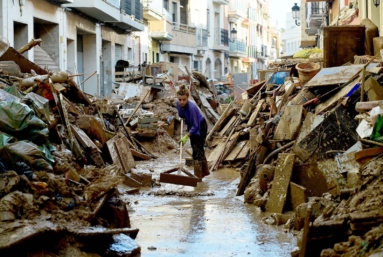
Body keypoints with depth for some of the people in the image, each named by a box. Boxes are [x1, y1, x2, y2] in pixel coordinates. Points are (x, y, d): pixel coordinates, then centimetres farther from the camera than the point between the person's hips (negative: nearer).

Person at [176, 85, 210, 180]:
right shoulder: (179, 104, -16)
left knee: (197, 150, -9)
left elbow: (195, 126, -31)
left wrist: (186, 136, -35)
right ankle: (205, 171, 33)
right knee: (199, 150, 18)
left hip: (200, 127, -8)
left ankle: (198, 176, -4)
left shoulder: (191, 107, -36)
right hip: (192, 126, 8)